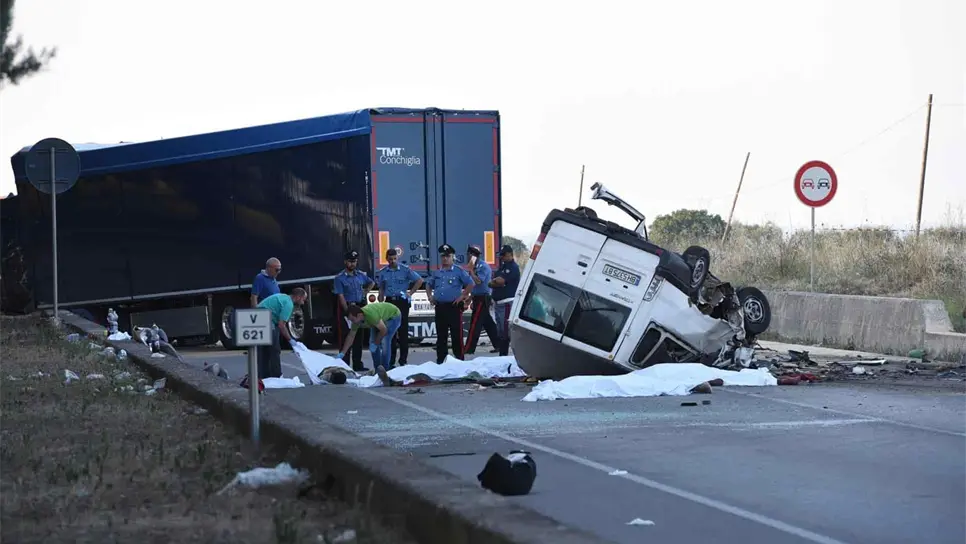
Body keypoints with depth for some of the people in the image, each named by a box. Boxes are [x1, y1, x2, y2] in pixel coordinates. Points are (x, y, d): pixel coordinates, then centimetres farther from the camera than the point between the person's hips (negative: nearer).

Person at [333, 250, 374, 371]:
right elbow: (341, 296, -13)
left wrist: (364, 293, 11)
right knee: (345, 336, -5)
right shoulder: (340, 278, -8)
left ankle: (357, 364, 15)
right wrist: (348, 311, -19)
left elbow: (371, 283, 26)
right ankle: (344, 364, -4)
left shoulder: (361, 275, 7)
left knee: (358, 337, 8)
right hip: (345, 308, -5)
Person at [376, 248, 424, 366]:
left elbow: (419, 281, 2)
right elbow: (381, 290, 14)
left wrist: (410, 293, -3)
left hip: (402, 302, -3)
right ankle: (391, 360, 9)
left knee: (403, 330, -3)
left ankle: (403, 359, 2)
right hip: (389, 302, 3)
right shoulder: (382, 272, 7)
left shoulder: (405, 270, -2)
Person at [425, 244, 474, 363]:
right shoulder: (436, 272, 14)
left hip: (454, 306, -5)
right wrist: (430, 296, 15)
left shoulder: (458, 271, -1)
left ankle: (459, 359, -1)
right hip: (439, 307, 5)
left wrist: (462, 296, -9)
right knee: (441, 336, 10)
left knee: (457, 335, -5)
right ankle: (440, 360, 15)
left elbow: (470, 284, -3)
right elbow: (429, 284, 29)